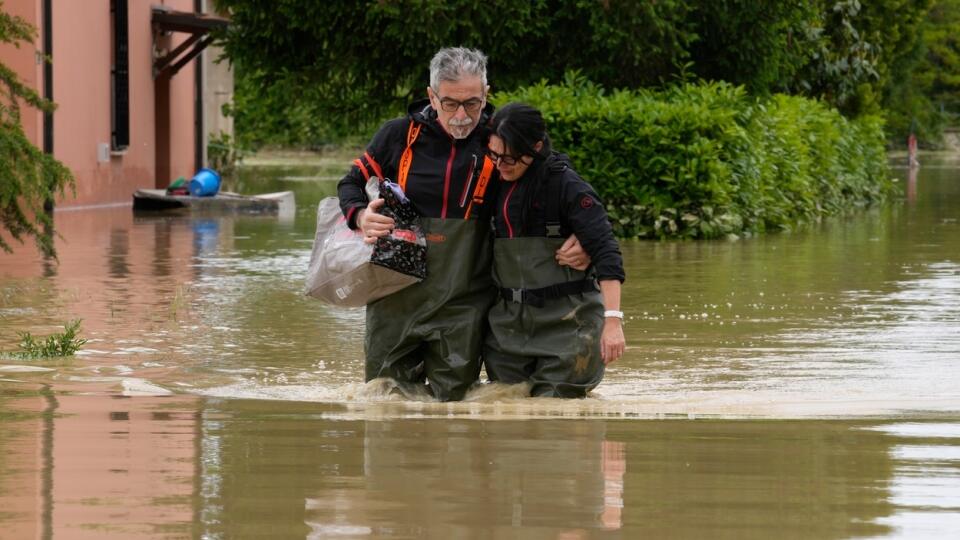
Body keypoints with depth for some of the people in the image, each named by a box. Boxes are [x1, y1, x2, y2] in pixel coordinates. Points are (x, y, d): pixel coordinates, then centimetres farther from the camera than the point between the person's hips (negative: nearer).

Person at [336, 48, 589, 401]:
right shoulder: (399, 136, -1)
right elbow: (352, 184, 12)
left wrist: (579, 239, -12)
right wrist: (361, 216, -11)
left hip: (463, 302, -1)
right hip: (397, 295, 1)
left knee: (453, 397, 1)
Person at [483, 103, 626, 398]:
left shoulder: (566, 185, -12)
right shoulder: (500, 185, 7)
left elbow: (605, 252, -19)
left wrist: (612, 319, -26)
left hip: (565, 319, -6)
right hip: (510, 319, 6)